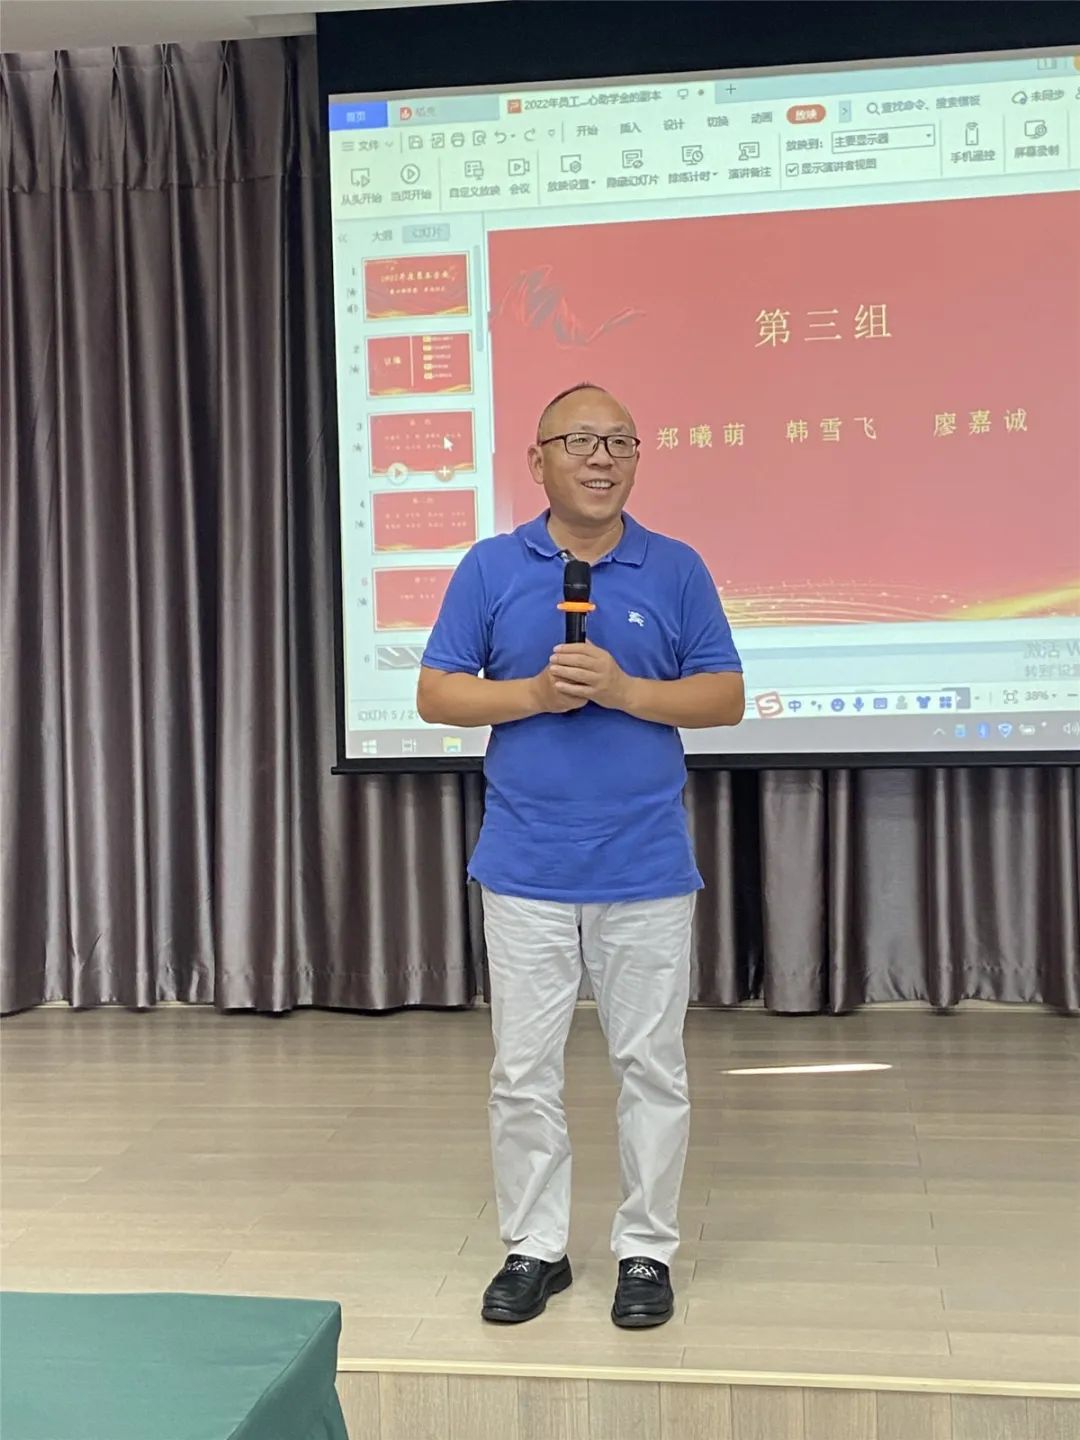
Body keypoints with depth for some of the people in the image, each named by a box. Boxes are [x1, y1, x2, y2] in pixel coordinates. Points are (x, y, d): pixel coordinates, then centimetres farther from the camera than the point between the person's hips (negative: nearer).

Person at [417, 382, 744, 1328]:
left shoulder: (676, 569, 2)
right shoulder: (491, 568, 3)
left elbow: (726, 698, 2)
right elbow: (436, 694, 2)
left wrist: (626, 690, -14)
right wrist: (532, 693, -14)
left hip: (648, 867, 0)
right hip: (526, 868, 1)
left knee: (651, 1067, 8)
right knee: (523, 1071, 8)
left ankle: (647, 1251, 23)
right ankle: (534, 1249, 24)